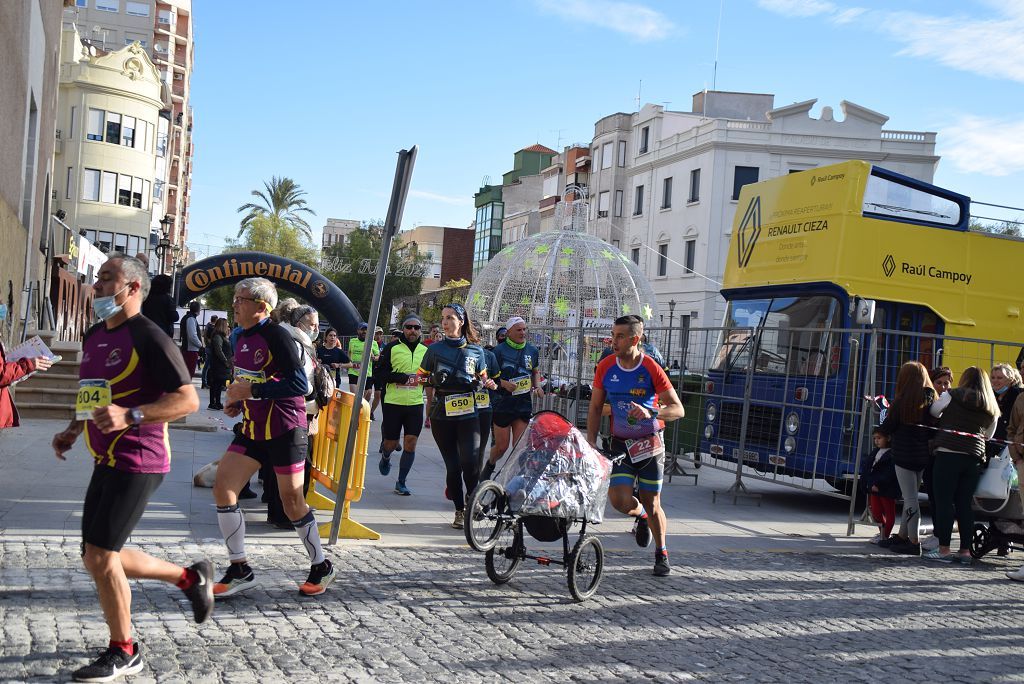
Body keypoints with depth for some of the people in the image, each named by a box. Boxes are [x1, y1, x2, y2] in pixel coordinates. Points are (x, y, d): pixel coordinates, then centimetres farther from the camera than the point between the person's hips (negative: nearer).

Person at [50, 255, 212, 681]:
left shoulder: (148, 337, -14)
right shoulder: (94, 336, 14)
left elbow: (188, 399, -18)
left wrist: (130, 417, -27)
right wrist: (73, 430, 13)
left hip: (137, 462, -10)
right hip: (107, 462, 10)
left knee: (100, 556, -8)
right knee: (98, 558, 13)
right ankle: (190, 577, 30)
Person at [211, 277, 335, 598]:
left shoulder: (276, 336, -16)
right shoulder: (243, 339, 10)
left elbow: (299, 384, -23)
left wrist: (252, 390, -23)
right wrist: (237, 402, 7)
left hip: (285, 430, -8)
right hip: (254, 428, 8)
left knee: (292, 500, 1)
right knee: (223, 488, -3)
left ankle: (321, 567, 21)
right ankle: (240, 570, 7)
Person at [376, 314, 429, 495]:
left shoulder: (426, 351, 9)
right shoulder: (392, 349, -2)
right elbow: (378, 374, -3)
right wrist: (396, 377, -18)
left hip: (415, 404, 2)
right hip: (393, 403, -2)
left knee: (410, 443, -4)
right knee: (391, 443, 7)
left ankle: (401, 482, 8)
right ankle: (385, 458, 43)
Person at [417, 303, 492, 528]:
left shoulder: (475, 351, 7)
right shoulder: (435, 349, 6)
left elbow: (482, 378, 20)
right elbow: (421, 375, 12)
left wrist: (488, 383, -3)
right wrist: (421, 380, -11)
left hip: (468, 413, -1)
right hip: (441, 414, 1)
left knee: (469, 460, -16)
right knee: (452, 465, 4)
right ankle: (459, 511, 17)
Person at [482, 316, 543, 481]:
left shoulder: (533, 351, 9)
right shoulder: (499, 350, -6)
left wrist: (537, 386, 7)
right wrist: (503, 383, -20)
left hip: (524, 404, 3)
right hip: (503, 404, -3)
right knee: (501, 446, 5)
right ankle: (490, 465, 36)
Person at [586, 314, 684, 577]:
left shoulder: (651, 369, -12)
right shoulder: (606, 368, -3)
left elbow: (678, 409, -11)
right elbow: (595, 408, 7)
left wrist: (650, 413, -29)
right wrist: (591, 442, -3)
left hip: (650, 443, -2)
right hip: (621, 443, 2)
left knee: (652, 503, 3)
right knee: (620, 499, -13)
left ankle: (661, 553, 26)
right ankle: (641, 515, 23)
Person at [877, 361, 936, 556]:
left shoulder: (902, 401, -12)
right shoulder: (931, 400, 3)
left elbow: (886, 428, -8)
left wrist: (882, 427, 13)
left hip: (904, 454, -6)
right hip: (924, 455, 6)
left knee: (910, 498, -4)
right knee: (911, 497, 15)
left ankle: (914, 542, -3)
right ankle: (902, 536, 25)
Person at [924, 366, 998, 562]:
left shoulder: (954, 395, 0)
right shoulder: (992, 408, 13)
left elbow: (933, 412, 9)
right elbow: (988, 436, 21)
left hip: (948, 453, -5)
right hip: (974, 458, 5)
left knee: (944, 501, -1)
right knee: (964, 504, 10)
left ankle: (943, 549, -3)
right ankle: (965, 550, 11)